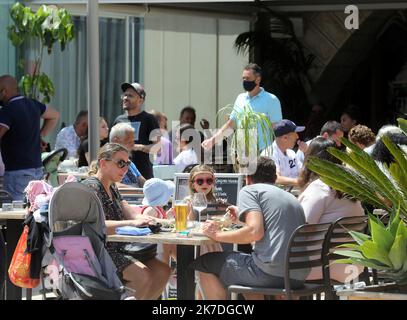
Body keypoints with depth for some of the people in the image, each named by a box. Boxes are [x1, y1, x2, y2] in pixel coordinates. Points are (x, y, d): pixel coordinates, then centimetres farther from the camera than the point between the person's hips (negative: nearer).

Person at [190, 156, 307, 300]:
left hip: (270, 272, -8)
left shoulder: (249, 190, 2)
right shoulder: (291, 198, 24)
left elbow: (255, 232, -14)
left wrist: (218, 235, -3)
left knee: (204, 263, 9)